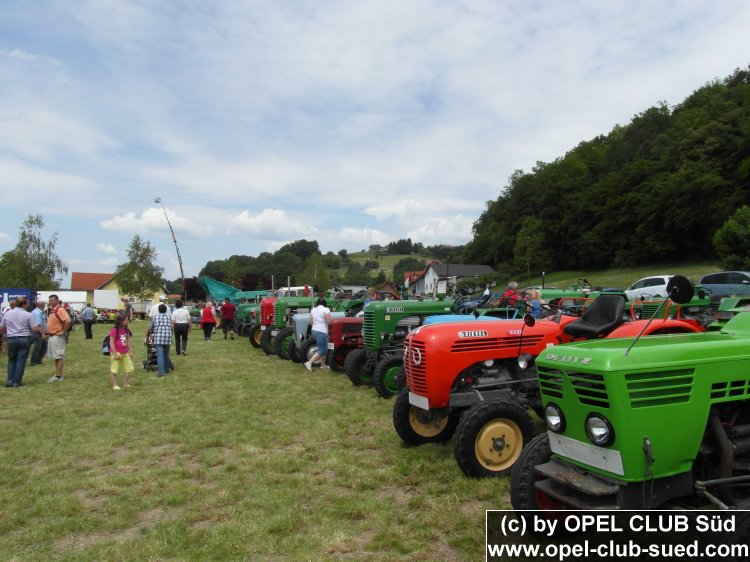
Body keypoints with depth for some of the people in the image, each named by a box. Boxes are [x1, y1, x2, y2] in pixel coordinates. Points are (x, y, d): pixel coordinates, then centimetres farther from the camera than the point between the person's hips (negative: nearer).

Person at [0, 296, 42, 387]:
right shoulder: (28, 315, -9)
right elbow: (34, 328, -12)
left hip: (11, 339, 3)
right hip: (24, 339, -3)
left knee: (11, 360, 17)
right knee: (21, 361, 3)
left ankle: (10, 381, 12)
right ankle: (17, 382, 4)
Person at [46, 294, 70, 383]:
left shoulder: (60, 309, -17)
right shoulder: (52, 310, 14)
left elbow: (68, 321, -31)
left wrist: (64, 332, -22)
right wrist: (48, 332, 18)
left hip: (57, 337, -10)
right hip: (52, 336, 10)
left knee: (59, 356, -7)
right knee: (56, 356, 14)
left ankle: (59, 376, -6)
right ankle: (57, 374, 21)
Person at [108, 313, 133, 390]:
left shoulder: (126, 330, 8)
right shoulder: (114, 330, -15)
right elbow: (111, 343, -16)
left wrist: (130, 351, 11)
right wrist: (115, 354, -18)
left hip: (125, 353, 8)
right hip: (116, 353, -8)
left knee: (129, 368, 10)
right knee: (114, 370, 1)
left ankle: (125, 383, 22)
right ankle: (115, 385, 9)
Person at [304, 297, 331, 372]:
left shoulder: (313, 310, 10)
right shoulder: (326, 309, -10)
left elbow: (309, 320, 14)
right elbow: (328, 321, -16)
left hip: (314, 330, 8)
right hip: (322, 332, -8)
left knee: (324, 349, 18)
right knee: (322, 350, -5)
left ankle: (323, 365, 22)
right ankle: (309, 363, -14)